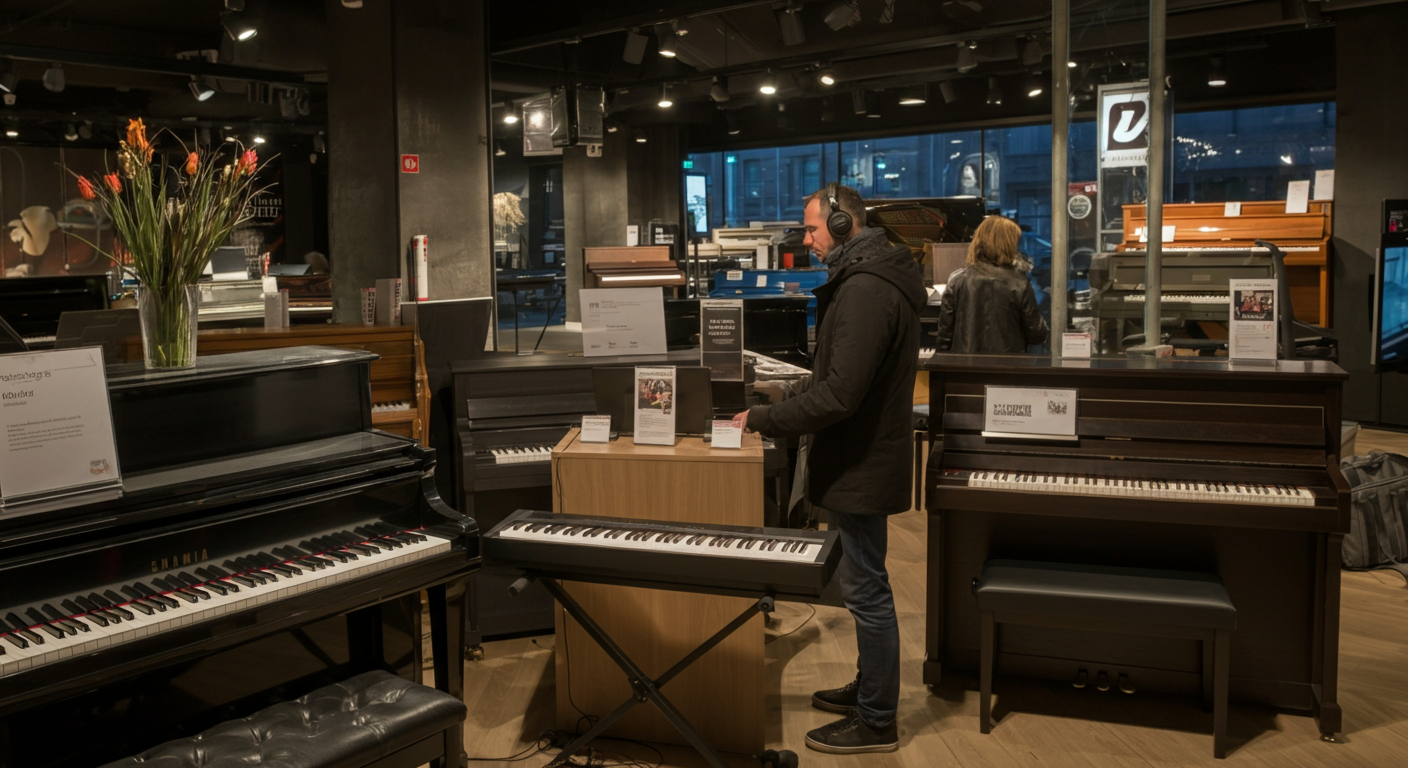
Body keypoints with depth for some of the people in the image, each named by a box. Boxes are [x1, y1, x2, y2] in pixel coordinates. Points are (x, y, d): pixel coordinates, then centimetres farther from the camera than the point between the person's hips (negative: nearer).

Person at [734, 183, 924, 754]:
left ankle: (876, 723, 14)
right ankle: (869, 689, 37)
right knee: (864, 584, 21)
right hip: (864, 455, 11)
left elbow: (839, 395, -29)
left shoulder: (865, 290, -24)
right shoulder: (871, 275, 12)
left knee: (866, 590, 0)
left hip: (862, 465, -11)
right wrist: (802, 389, 12)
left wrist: (764, 419, -21)